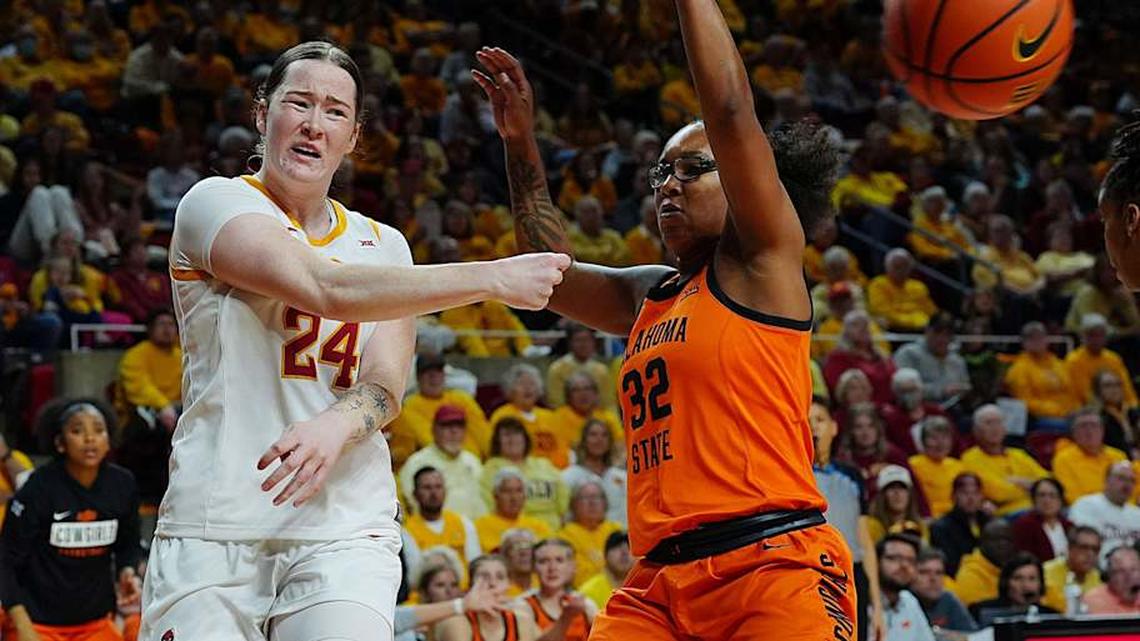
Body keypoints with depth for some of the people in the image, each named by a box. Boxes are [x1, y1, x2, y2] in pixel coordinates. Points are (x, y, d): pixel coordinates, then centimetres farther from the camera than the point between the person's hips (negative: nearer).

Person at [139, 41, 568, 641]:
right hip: (211, 524, -3)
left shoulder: (383, 245, 17)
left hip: (344, 529, 3)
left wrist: (334, 427, -23)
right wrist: (494, 278, -16)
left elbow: (385, 385, 2)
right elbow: (327, 289, -16)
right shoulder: (217, 203, 0)